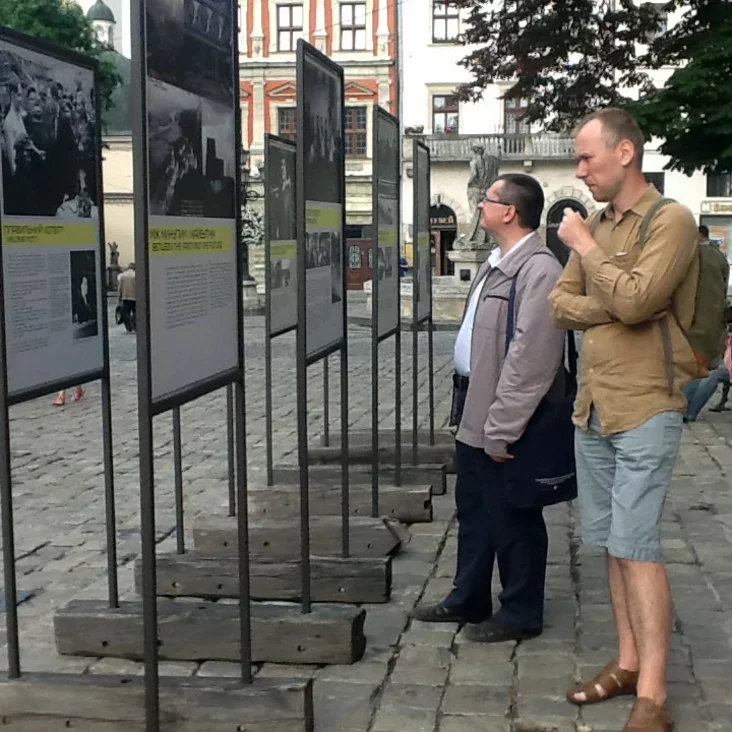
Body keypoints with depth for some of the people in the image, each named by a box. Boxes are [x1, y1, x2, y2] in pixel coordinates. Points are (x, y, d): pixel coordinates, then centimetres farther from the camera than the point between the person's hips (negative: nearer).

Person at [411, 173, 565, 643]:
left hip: (503, 423, -10)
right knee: (473, 510, 20)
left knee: (512, 520, 4)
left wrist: (502, 430, -23)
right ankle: (469, 599, 34)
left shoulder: (538, 270, -20)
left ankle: (521, 613, 20)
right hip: (475, 411, 10)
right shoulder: (498, 264, 13)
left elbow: (529, 360, -24)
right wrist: (466, 407, 16)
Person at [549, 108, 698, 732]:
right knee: (612, 544, 12)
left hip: (645, 410, -7)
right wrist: (614, 307, -9)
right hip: (593, 408, 8)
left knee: (636, 546, -9)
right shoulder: (598, 225, 13)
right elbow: (560, 305, 8)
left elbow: (634, 301, -22)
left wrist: (585, 247, -10)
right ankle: (628, 663, 24)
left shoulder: (670, 221, -10)